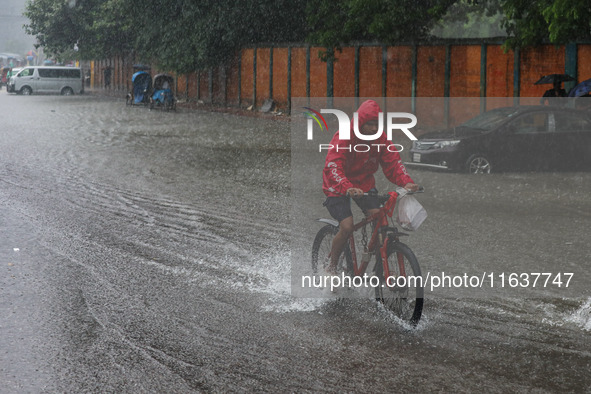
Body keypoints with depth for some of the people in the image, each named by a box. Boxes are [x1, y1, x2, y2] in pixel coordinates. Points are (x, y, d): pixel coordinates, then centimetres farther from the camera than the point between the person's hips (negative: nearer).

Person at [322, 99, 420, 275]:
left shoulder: (380, 138, -8)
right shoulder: (343, 138, -24)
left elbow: (393, 162, -10)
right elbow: (333, 167, -35)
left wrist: (406, 182, -30)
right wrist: (347, 189, -52)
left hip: (364, 183, 5)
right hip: (340, 187, -5)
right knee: (347, 227, -21)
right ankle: (331, 267, 0)